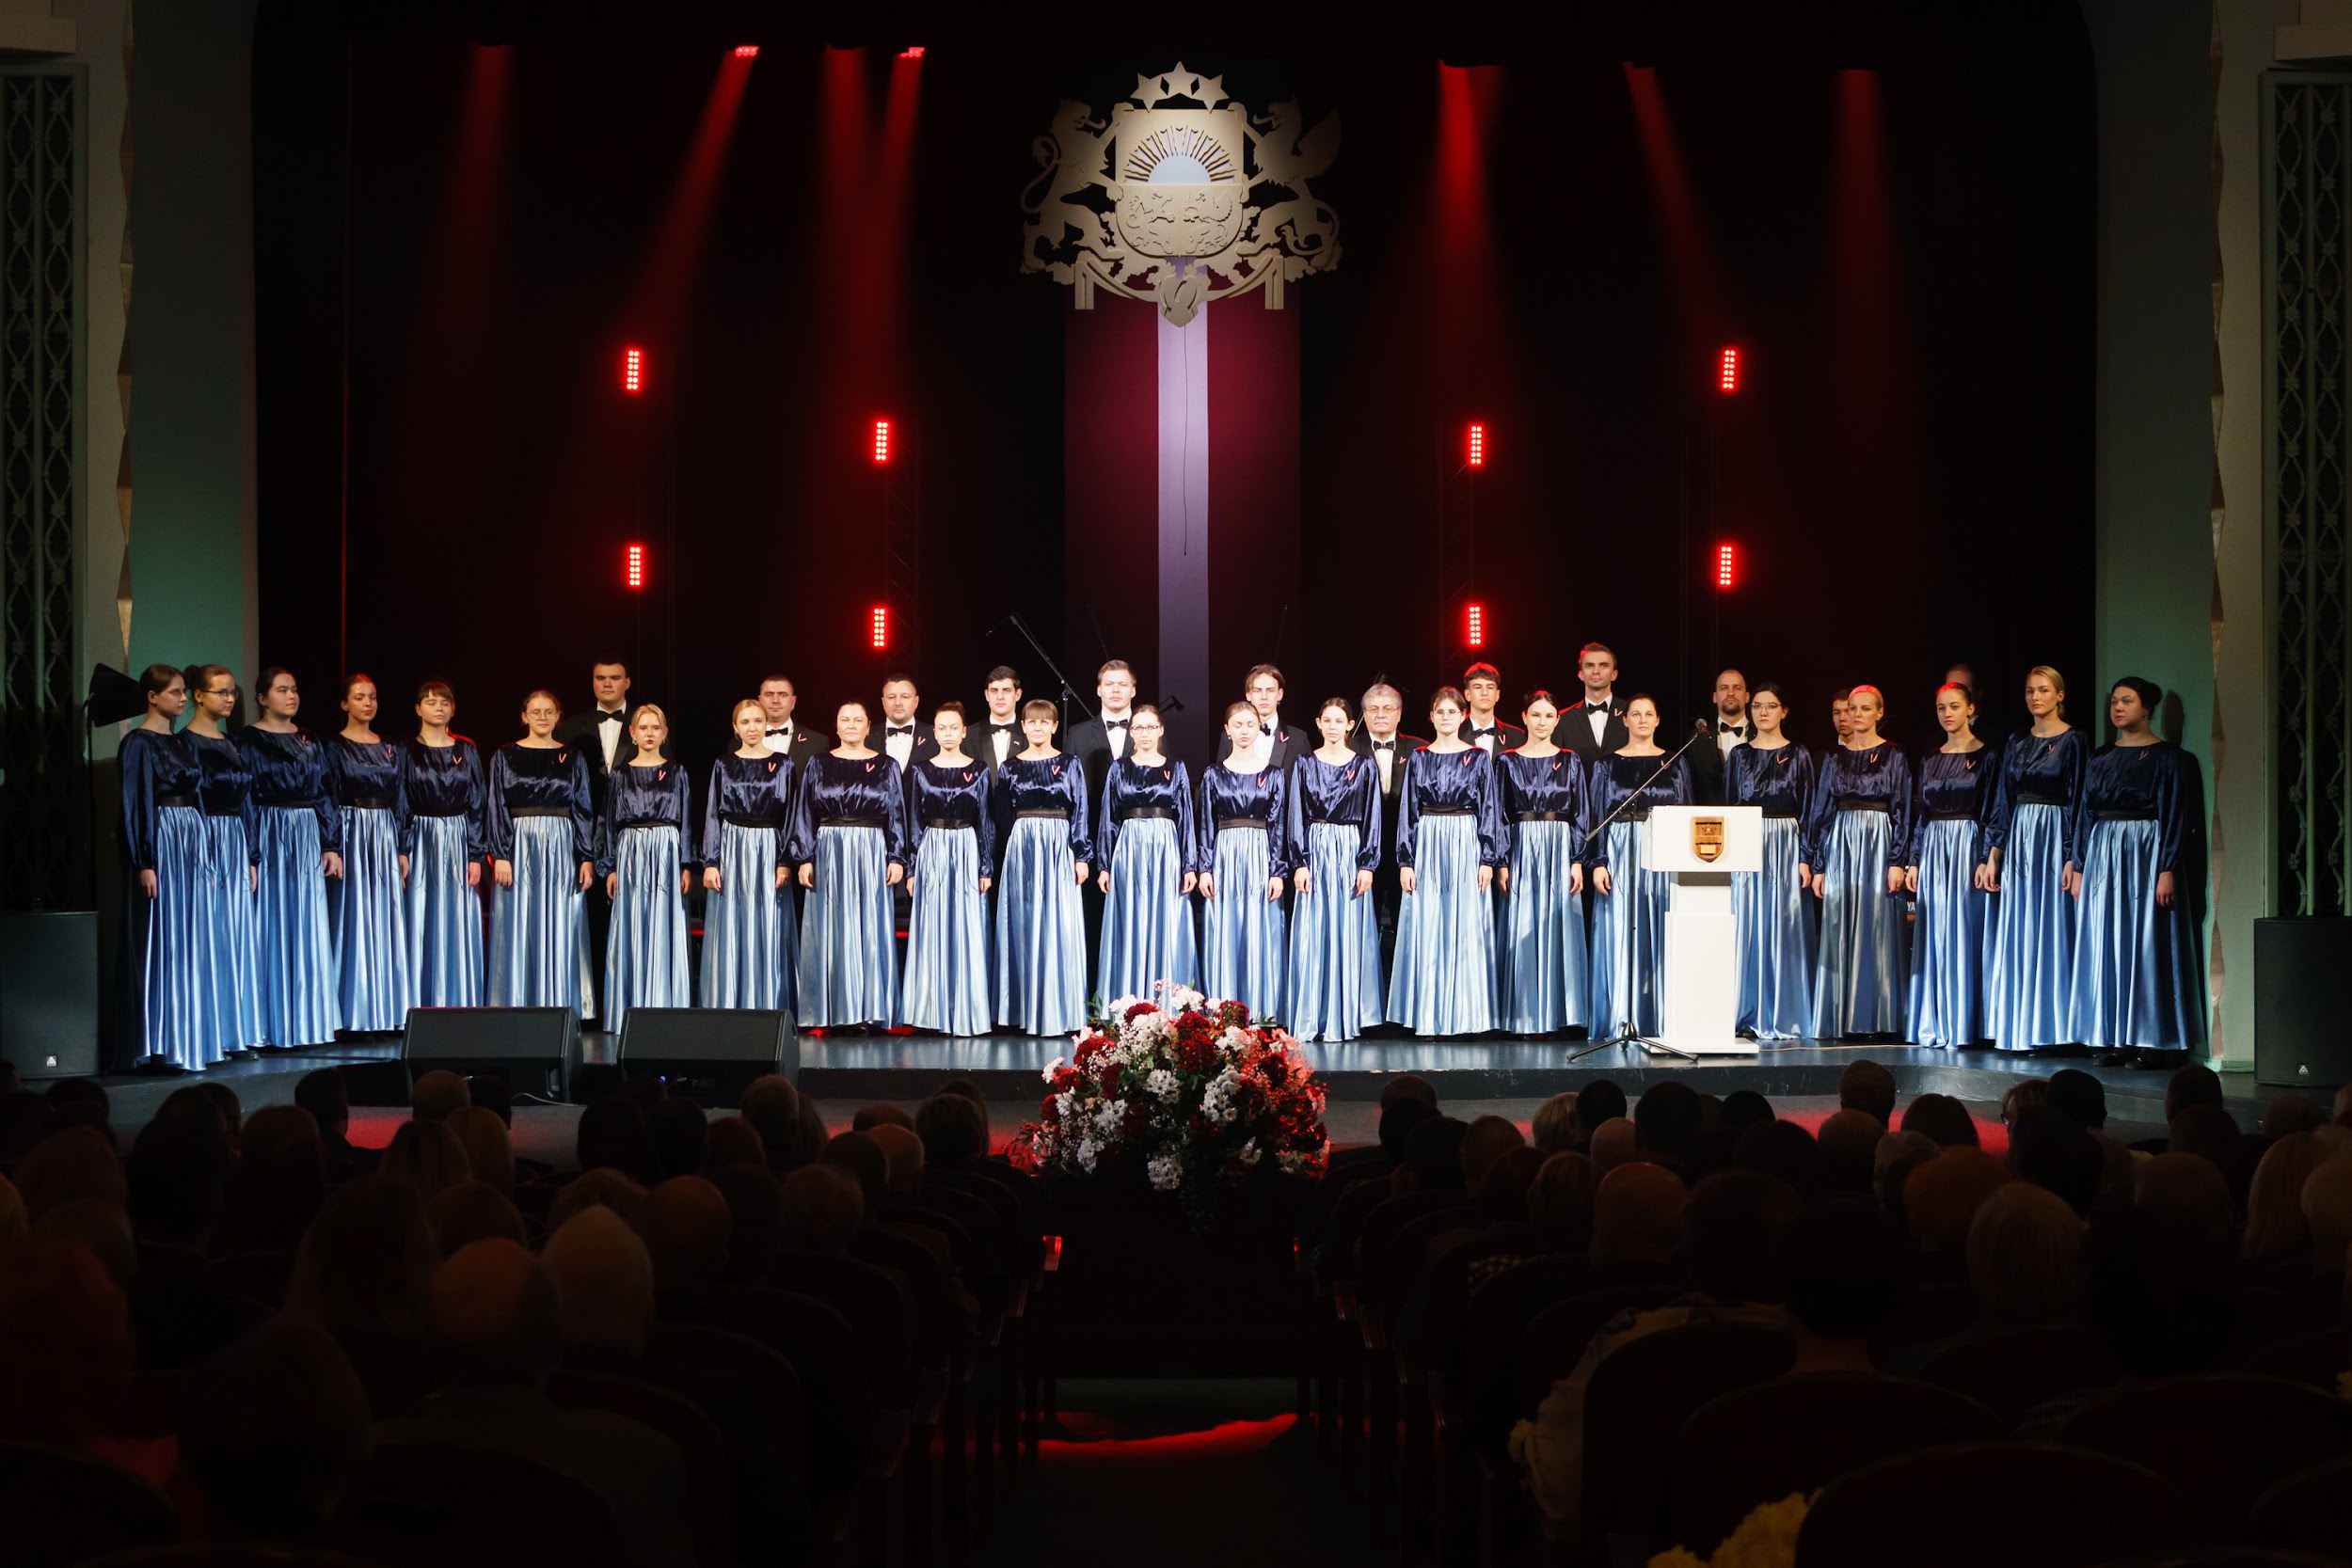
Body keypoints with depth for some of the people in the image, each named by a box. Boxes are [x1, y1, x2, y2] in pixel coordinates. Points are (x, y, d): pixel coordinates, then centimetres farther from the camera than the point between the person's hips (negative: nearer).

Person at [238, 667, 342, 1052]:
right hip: (269, 837, -5)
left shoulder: (309, 741, 13)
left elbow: (324, 794, 14)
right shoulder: (248, 741, -3)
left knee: (308, 929, 6)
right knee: (272, 928, -3)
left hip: (307, 839, 5)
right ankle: (273, 1029, 0)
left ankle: (306, 1021, 12)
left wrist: (331, 846, 7)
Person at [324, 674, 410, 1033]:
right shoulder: (334, 747, -1)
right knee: (353, 919, -5)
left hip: (385, 838, 5)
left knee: (385, 920, 4)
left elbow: (400, 801, 14)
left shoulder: (389, 749, 13)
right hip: (352, 834, -5)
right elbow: (328, 800, -6)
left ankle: (385, 1012, 8)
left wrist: (402, 850, 7)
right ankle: (354, 1015, -2)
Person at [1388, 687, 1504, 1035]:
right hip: (1427, 847, 1)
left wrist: (1488, 859, -6)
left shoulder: (1478, 758, 4)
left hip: (1466, 849, -1)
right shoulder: (1418, 758, 7)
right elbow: (1407, 811, 6)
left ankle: (1464, 1015, 3)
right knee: (1426, 931, -1)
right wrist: (1405, 861, -1)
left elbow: (1490, 810, 2)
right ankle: (1427, 1016, 3)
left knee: (1465, 930, -2)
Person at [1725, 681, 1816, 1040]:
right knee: (1747, 929, 0)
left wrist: (1805, 859, -7)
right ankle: (1749, 1015, 6)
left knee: (1784, 930, -2)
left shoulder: (1798, 755, 4)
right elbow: (1728, 806, 9)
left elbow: (1807, 809, 1)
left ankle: (1783, 1016, 3)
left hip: (1786, 848, -2)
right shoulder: (1738, 755, 9)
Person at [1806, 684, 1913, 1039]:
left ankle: (1875, 1018, 0)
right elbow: (1821, 810, 11)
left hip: (1878, 845, -3)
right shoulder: (1835, 758, 11)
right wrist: (1817, 864, 5)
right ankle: (1838, 1019, 4)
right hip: (1839, 846, 3)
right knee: (1838, 932, 1)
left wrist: (1897, 861, -11)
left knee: (1876, 929, -4)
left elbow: (1902, 810, -2)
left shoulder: (1893, 756, 2)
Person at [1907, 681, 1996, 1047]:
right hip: (1933, 850, 5)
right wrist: (1914, 861, 8)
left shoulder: (1985, 756, -2)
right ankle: (1933, 1024, 9)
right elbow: (1921, 814, 14)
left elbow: (1991, 811, -7)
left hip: (1968, 847, -5)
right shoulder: (1929, 760, 13)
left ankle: (1963, 1026, -2)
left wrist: (1987, 860, -14)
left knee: (1964, 934, -5)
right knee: (1933, 936, 4)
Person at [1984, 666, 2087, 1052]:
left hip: (2054, 839, -6)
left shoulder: (2074, 741, -4)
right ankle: (2018, 1028, 8)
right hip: (2018, 840, 6)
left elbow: (2080, 802, -8)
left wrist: (2073, 858, -15)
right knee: (2016, 937, 4)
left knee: (2050, 931, -5)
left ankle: (2049, 1029, -1)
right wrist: (1992, 855, 8)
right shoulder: (2017, 742, 13)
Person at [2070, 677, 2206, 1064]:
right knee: (2105, 946, 4)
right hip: (2102, 854, 6)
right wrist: (2078, 865, 9)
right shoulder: (2101, 757, 14)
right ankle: (2114, 1039, 8)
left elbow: (2175, 815, -8)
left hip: (2146, 856, -6)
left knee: (2146, 944, -6)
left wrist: (2168, 870, -16)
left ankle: (2151, 1041, -3)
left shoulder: (2166, 756, -3)